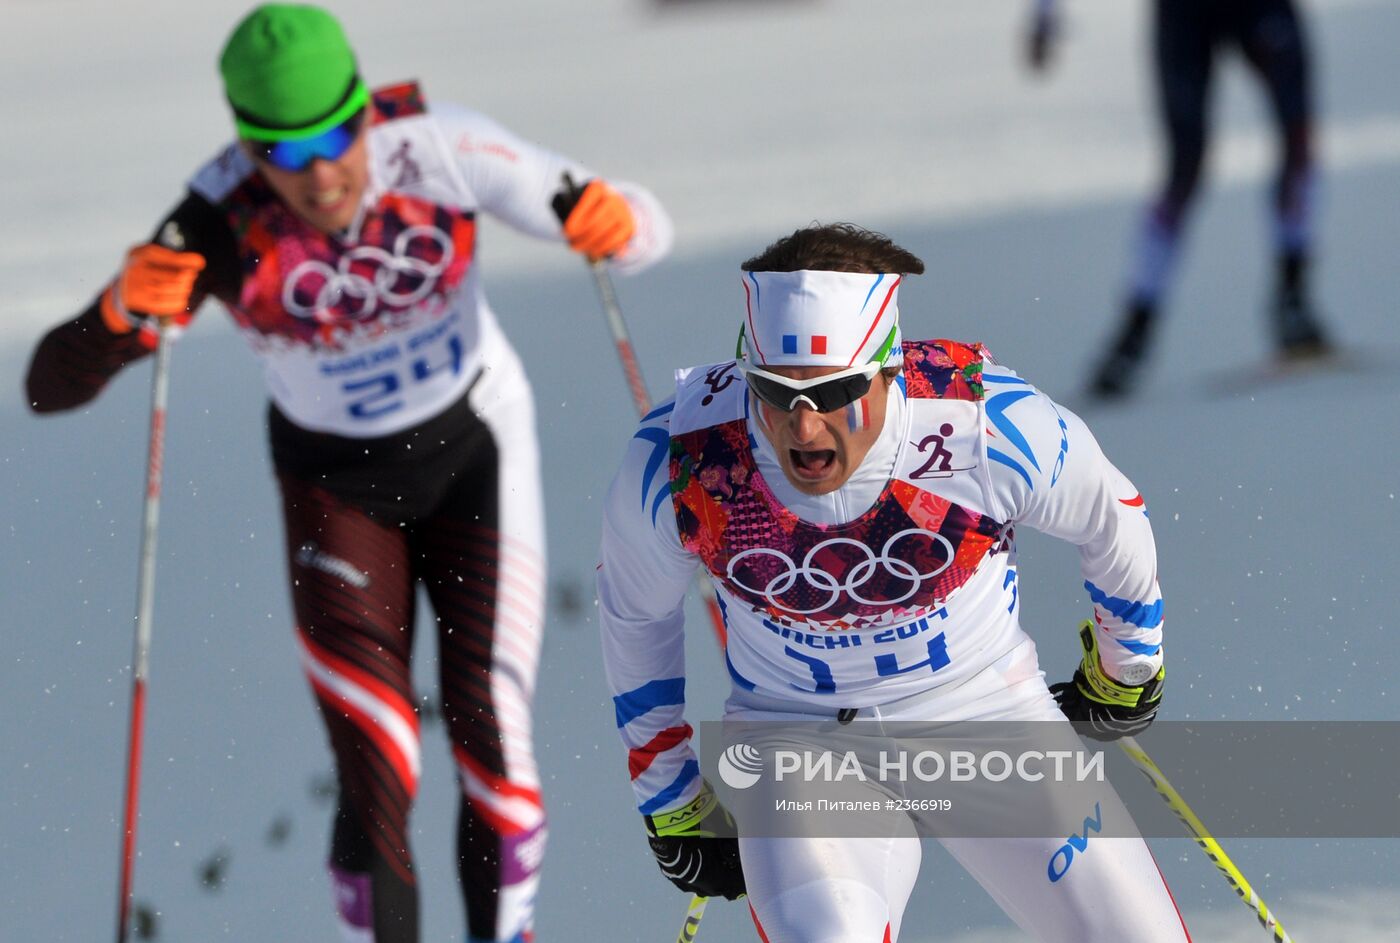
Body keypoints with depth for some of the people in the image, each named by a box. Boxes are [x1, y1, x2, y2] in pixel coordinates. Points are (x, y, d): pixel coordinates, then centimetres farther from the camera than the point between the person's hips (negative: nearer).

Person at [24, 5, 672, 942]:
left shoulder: (441, 150, -26)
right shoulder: (220, 226, -27)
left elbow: (644, 231, -18)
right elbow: (51, 387, -28)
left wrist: (615, 220, -42)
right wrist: (124, 312, -48)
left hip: (476, 452, 1)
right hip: (337, 483, 0)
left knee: (491, 739, -5)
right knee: (378, 774, -10)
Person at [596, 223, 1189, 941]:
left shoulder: (990, 427, -24)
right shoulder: (679, 462, -22)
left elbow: (1111, 521, -1)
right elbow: (633, 612, 1)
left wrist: (1124, 669, 17)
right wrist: (672, 804, 9)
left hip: (989, 711, 1)